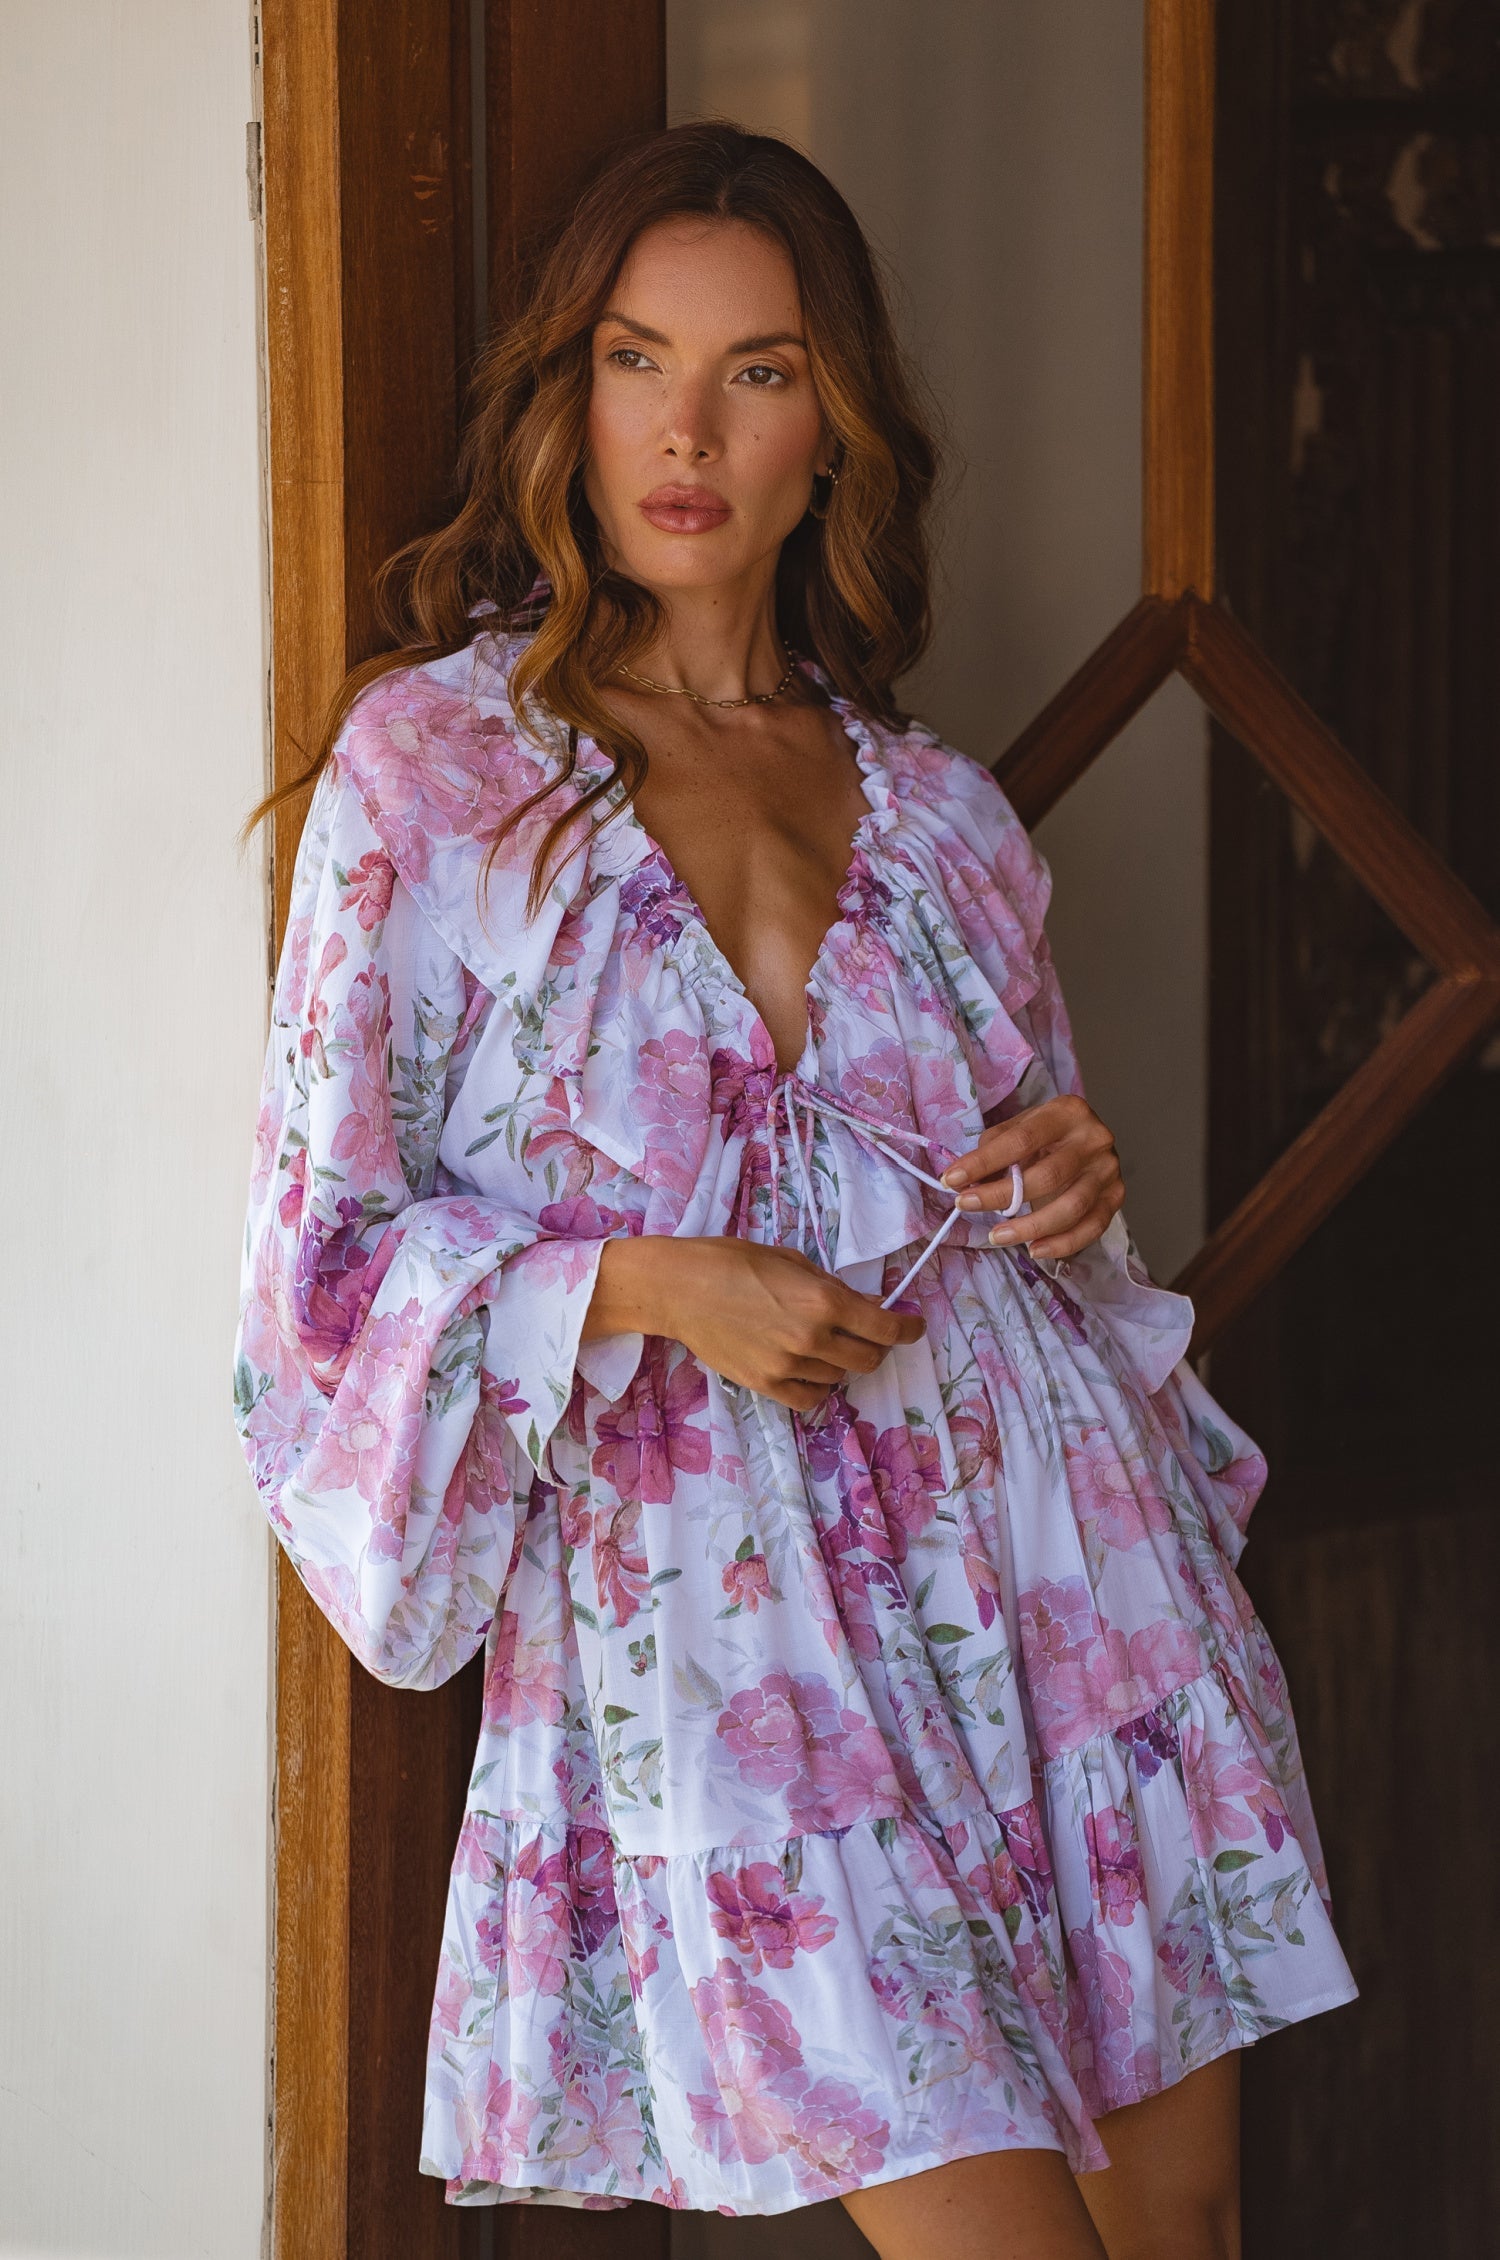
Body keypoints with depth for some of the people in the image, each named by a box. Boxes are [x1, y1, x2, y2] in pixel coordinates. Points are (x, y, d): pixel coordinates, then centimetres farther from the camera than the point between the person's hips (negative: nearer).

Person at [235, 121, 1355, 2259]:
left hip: (1041, 1557, 4)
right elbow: (330, 1245, -1)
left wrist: (1078, 1179, 0)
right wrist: (650, 1287, -14)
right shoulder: (430, 762, 1)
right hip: (718, 1604, -4)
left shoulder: (934, 809, 12)